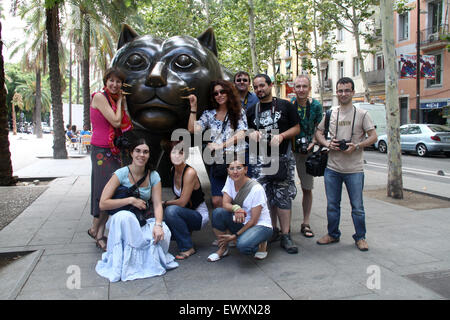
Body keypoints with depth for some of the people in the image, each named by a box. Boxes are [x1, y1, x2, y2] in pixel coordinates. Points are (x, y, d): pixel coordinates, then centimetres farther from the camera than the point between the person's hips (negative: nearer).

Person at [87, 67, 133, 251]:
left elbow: (122, 125, 12)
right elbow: (115, 122, -15)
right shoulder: (99, 97, -8)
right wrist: (119, 102, -3)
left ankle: (100, 235, 10)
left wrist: (122, 104, 8)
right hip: (101, 150, -8)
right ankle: (95, 229, 12)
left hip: (113, 150, 8)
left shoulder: (114, 99, 16)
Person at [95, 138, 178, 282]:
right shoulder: (121, 174, -10)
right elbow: (103, 204, -14)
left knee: (164, 233, -30)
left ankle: (150, 261, 3)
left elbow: (157, 204, -7)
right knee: (124, 216, -40)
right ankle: (126, 263, -22)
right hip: (121, 221, -2)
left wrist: (158, 224, -26)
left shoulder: (153, 176, 0)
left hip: (144, 221, 3)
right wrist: (131, 200, -20)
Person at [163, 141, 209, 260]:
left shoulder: (190, 172, -23)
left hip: (200, 215, -7)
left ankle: (188, 248, -17)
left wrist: (165, 203, -8)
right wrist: (169, 203, -2)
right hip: (186, 212, 7)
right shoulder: (173, 170, 0)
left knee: (171, 210, -32)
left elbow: (182, 202, -23)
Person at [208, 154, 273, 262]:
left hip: (260, 225, -5)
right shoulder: (230, 180, -5)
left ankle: (261, 244, 1)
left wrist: (234, 236, -18)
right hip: (240, 223, 5)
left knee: (243, 246, -35)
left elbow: (253, 221, -18)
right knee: (218, 212, -22)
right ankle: (223, 249, -3)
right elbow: (225, 204, -12)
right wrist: (235, 208, -36)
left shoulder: (256, 189, -22)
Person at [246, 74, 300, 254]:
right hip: (260, 159, 3)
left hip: (282, 158, -2)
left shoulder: (285, 106, 7)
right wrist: (251, 134, -1)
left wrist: (281, 135, -11)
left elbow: (297, 128, 6)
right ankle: (272, 231, 16)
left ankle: (285, 236, -1)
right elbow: (246, 131, 23)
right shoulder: (251, 111, 16)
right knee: (265, 197, 2)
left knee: (283, 196, -5)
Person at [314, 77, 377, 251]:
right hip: (332, 168, 3)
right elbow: (318, 132, 15)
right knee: (332, 205, 12)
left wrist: (356, 146, -17)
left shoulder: (362, 114, -1)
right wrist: (327, 143, -5)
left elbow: (373, 137, -2)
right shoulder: (330, 113, 7)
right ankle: (333, 234, 28)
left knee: (357, 206, 5)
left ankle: (360, 237, 22)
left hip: (354, 169, -3)